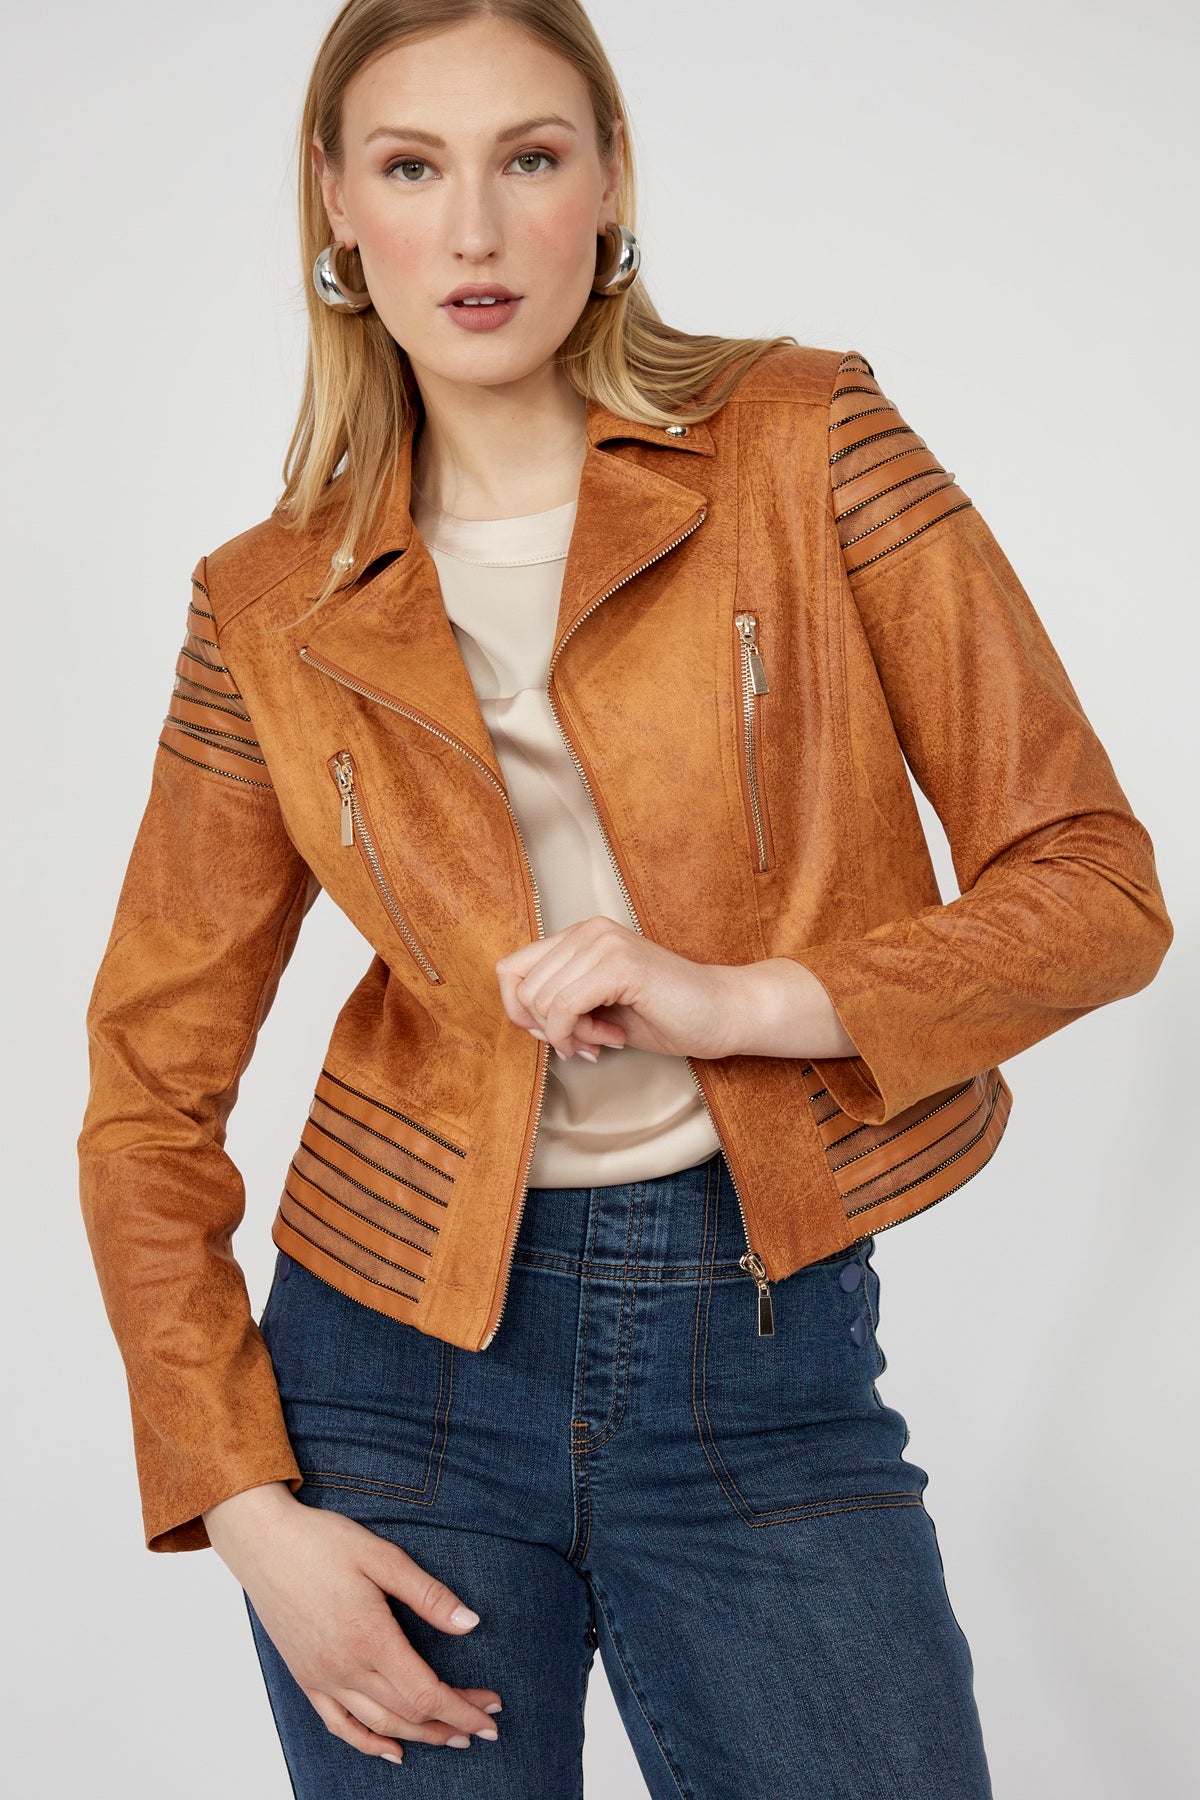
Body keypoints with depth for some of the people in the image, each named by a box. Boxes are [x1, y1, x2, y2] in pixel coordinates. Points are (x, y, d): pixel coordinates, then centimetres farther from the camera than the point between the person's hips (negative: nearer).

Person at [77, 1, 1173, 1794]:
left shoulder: (809, 454, -4)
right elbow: (150, 1084, 5)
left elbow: (1098, 887, -4)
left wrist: (742, 1000, -18)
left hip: (767, 1362, -1)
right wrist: (246, 1505, -4)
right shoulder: (279, 612, 1)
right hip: (402, 1358, 1)